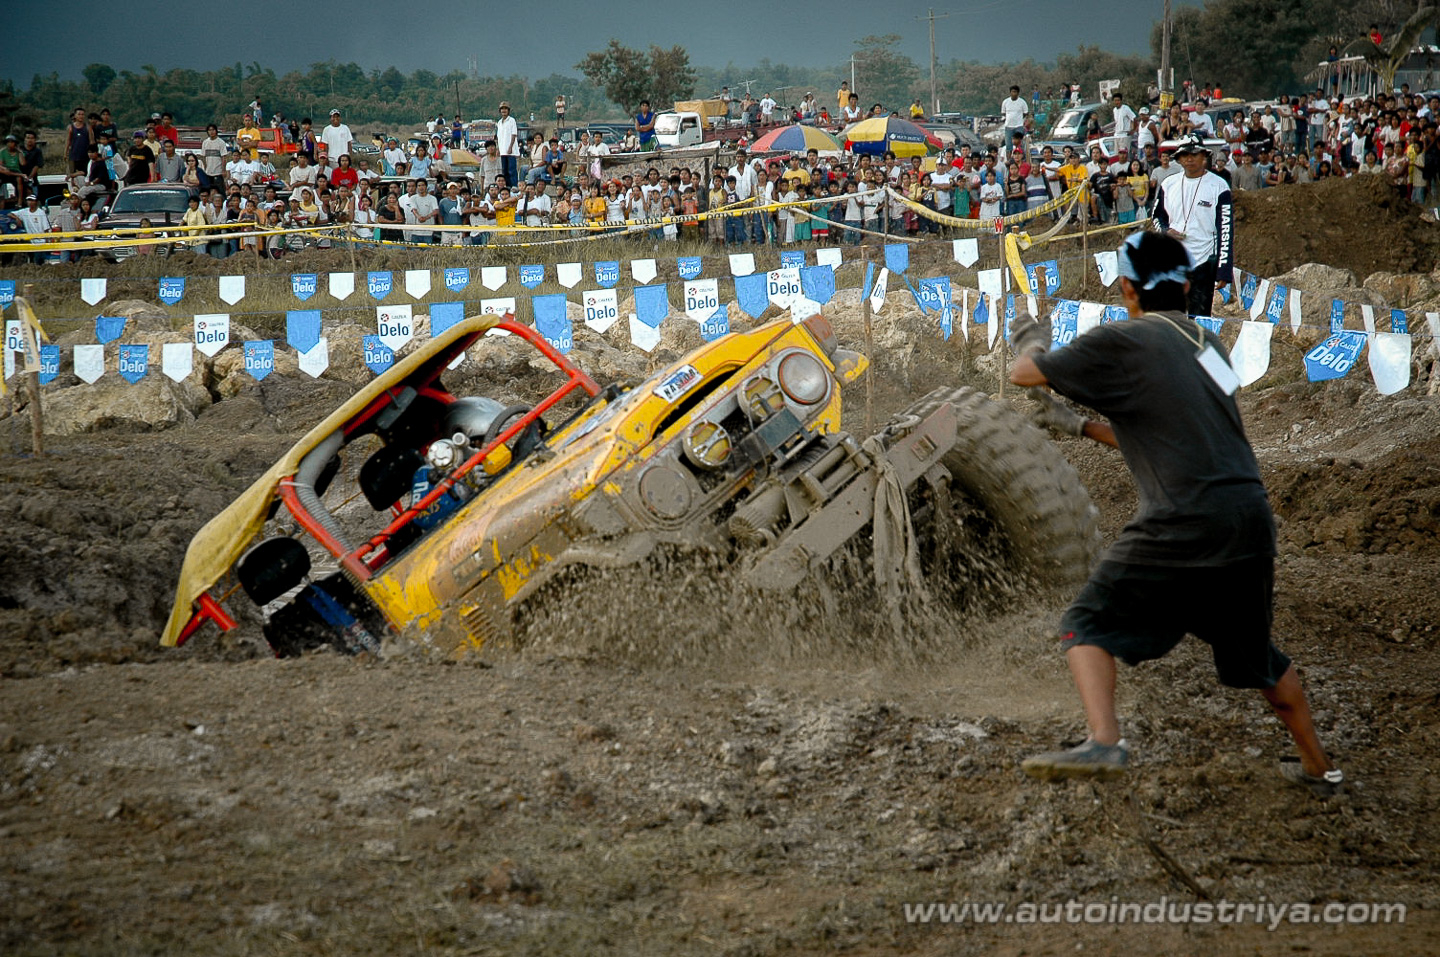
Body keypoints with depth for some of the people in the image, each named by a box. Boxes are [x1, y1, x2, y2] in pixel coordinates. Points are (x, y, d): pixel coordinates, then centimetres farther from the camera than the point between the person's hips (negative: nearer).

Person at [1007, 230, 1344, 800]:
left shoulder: (1123, 343, -3)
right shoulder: (1207, 343, 19)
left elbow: (1024, 374, 5)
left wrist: (1031, 341, 27)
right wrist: (1080, 427, 32)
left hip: (1187, 523, -7)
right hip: (1251, 516, 7)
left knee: (1087, 625, -1)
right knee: (1254, 652, 24)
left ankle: (1104, 743, -22)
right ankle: (1318, 767, 33)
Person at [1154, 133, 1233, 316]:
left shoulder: (1218, 186, -4)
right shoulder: (1169, 185, 10)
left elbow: (1226, 230, -7)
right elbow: (1158, 216, 24)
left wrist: (1223, 271, -14)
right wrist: (1166, 231, -1)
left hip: (1203, 264, -4)